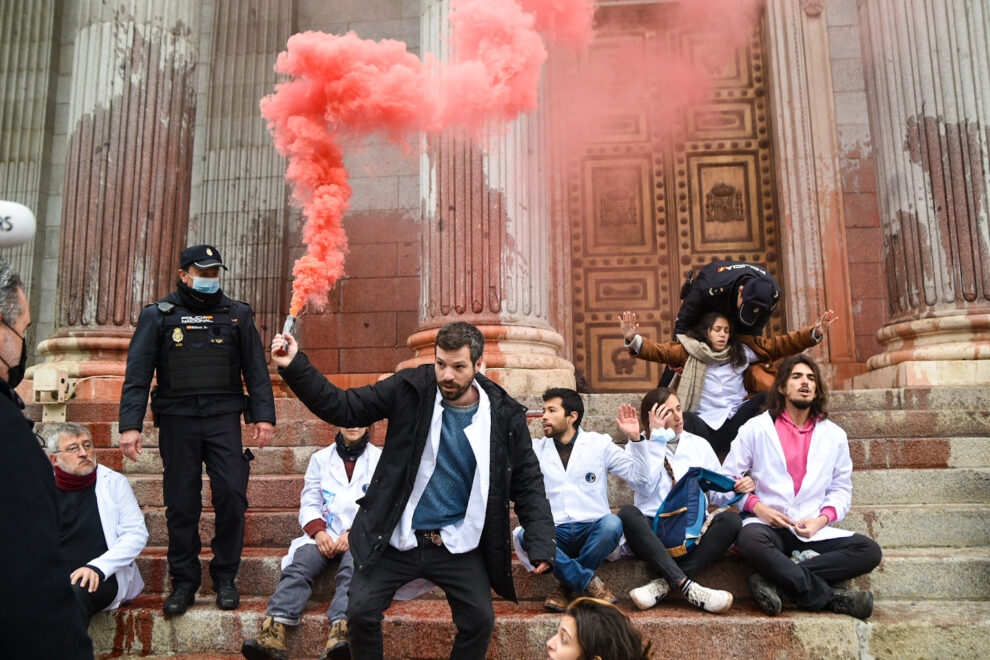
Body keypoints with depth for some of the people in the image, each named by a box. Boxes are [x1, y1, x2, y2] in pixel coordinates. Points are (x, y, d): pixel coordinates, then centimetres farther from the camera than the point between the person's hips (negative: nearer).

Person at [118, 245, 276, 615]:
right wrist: (130, 425, -6)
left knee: (232, 494, -7)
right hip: (177, 420, 0)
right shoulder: (158, 316, 7)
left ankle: (225, 577, 9)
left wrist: (264, 415, -1)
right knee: (181, 504, 4)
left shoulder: (237, 315, 10)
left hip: (224, 418, 0)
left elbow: (256, 370, 9)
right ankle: (184, 581, 17)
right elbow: (137, 374, 3)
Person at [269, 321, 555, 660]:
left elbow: (527, 482, 0)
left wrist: (541, 543, -9)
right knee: (361, 611, -6)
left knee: (480, 619, -5)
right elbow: (343, 408, -9)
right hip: (395, 540, 0)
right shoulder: (411, 389, -9)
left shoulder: (504, 415, -7)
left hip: (458, 546, 1)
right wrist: (295, 367, -20)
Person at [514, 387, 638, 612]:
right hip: (554, 533, 1)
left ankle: (566, 584, -14)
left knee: (612, 524, -34)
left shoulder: (599, 443, 10)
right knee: (524, 536, -31)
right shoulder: (535, 448, 15)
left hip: (592, 531, -1)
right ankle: (589, 583, -18)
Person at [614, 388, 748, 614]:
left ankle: (663, 583, -32)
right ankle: (686, 586, -41)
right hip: (653, 531, -2)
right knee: (627, 513, -33)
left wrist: (738, 488, -6)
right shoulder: (639, 448, 14)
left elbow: (717, 492, 16)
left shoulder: (699, 445, 22)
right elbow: (644, 486, -5)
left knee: (730, 518, -28)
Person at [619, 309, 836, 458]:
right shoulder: (690, 351, 7)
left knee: (767, 397, -21)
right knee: (681, 420, -34)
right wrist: (633, 340, -25)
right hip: (704, 428, -2)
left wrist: (814, 333, 0)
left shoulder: (742, 350, 15)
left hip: (735, 425, 3)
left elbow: (780, 345, 11)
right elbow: (660, 352, -5)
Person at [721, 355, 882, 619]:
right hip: (767, 526, -3)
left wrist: (822, 519, -5)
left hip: (812, 531, 4)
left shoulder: (834, 435, 15)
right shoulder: (756, 428, 6)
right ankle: (829, 597, -27)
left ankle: (774, 583, -28)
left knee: (869, 551, -22)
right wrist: (756, 505, -13)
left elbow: (841, 489, 15)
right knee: (751, 540, -38)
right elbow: (726, 479, 5)